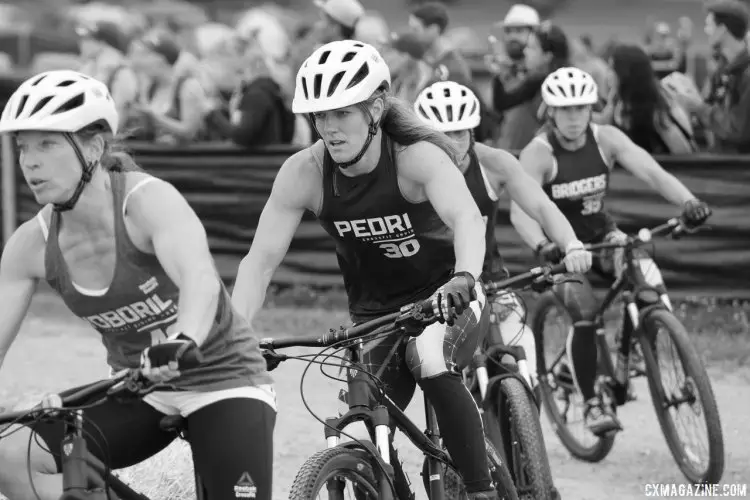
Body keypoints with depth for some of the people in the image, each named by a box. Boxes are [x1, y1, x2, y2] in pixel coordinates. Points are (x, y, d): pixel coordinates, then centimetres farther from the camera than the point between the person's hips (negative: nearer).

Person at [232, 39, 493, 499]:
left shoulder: (417, 158, -26)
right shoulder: (304, 173, -17)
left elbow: (467, 219, -43)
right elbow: (260, 259, -19)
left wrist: (464, 277, -64)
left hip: (447, 297, -4)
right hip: (377, 312, 4)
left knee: (432, 365, -33)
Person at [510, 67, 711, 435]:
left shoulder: (606, 139, -11)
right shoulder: (539, 153, -20)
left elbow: (651, 171, -22)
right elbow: (520, 210, -33)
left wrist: (688, 202, -41)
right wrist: (543, 247, -52)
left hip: (601, 235, 3)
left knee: (650, 285, -26)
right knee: (584, 313, -26)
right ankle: (592, 405, -12)